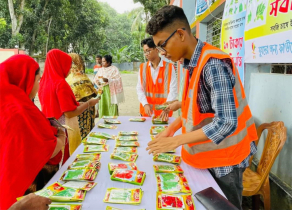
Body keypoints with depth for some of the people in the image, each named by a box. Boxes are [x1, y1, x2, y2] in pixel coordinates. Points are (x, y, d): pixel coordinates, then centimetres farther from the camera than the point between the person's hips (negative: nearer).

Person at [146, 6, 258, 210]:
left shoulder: (213, 64, -26)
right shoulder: (193, 63, 1)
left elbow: (226, 123, -30)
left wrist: (175, 141, -24)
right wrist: (171, 129, 1)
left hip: (224, 157, -8)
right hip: (207, 153, 8)